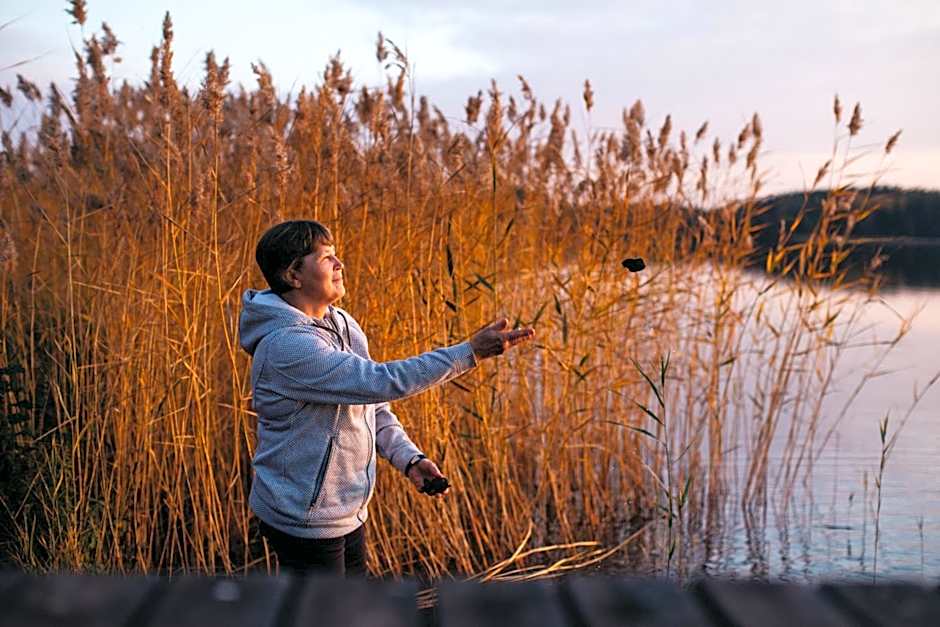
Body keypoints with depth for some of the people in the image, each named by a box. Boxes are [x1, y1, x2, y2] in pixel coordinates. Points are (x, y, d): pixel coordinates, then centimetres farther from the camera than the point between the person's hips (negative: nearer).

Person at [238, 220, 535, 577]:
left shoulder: (344, 325, 4)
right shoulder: (286, 346, -26)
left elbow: (372, 406, 12)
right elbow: (383, 383, -32)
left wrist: (409, 458, -3)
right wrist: (471, 352, -30)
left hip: (348, 515, 9)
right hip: (304, 521, -9)